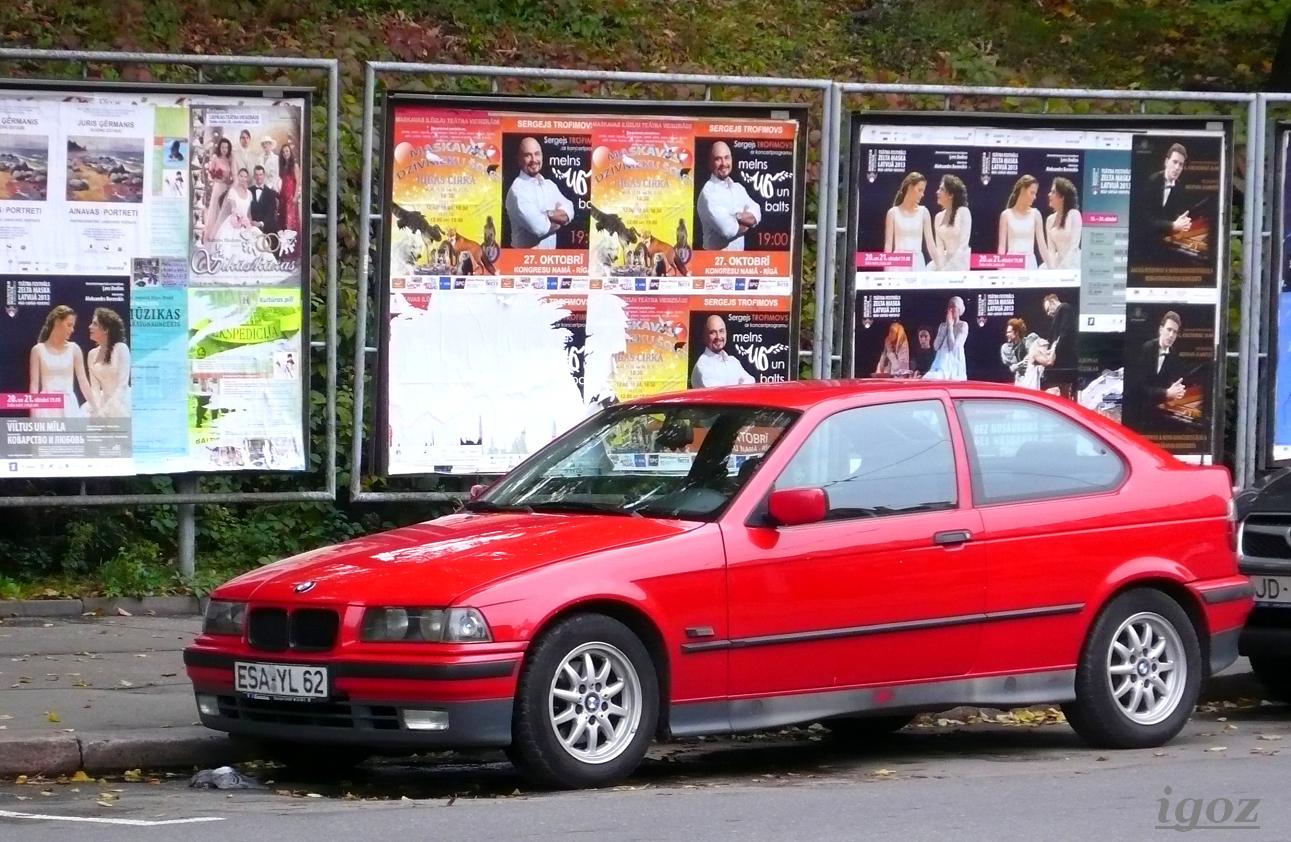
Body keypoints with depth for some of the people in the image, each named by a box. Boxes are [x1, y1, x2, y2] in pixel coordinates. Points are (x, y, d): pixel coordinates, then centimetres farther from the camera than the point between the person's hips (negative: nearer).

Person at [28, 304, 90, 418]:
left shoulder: (74, 349, 8)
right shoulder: (38, 350, 2)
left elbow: (82, 380, 7)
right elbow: (34, 384, 0)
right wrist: (33, 414, -7)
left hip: (69, 406, 2)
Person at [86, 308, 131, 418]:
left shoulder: (121, 349, -8)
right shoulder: (93, 354, 8)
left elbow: (122, 385, -12)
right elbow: (94, 387, 4)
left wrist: (104, 412, -16)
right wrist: (97, 411, -11)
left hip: (121, 403, -5)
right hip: (103, 402, 5)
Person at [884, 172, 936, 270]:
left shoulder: (923, 212, 8)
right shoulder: (893, 213, 3)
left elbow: (930, 242, 5)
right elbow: (888, 244, 1)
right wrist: (887, 269, -7)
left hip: (918, 262, 2)